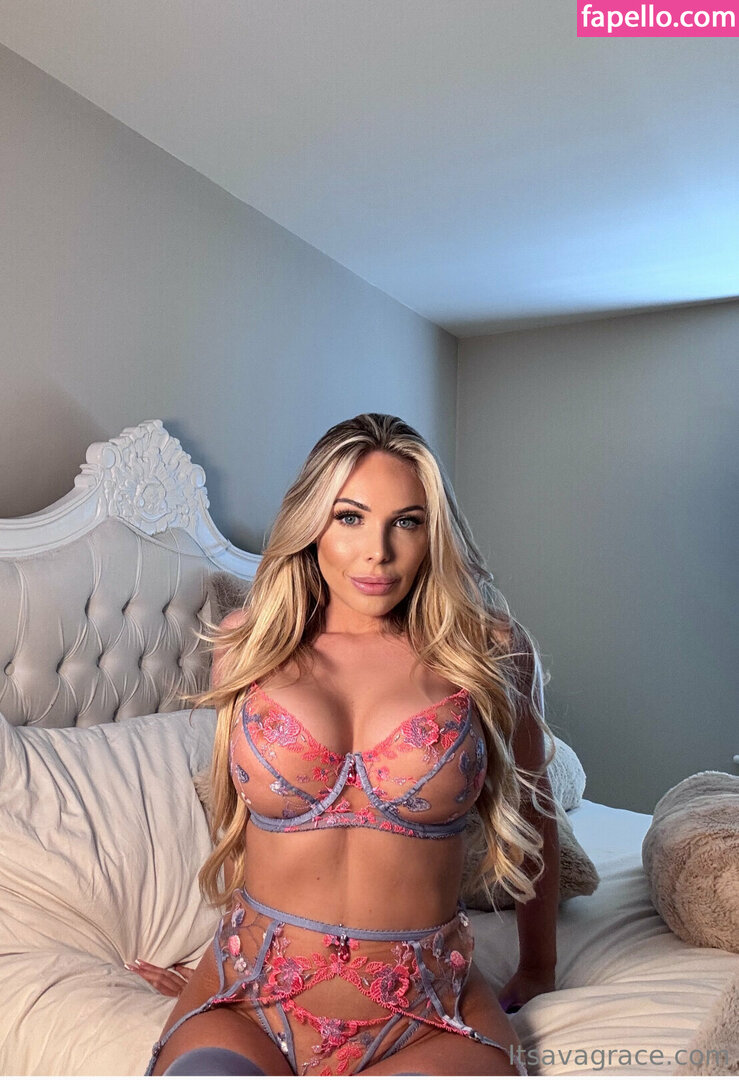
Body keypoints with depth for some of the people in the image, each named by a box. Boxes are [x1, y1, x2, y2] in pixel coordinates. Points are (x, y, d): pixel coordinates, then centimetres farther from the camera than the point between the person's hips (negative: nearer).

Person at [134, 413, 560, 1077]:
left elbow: (531, 813, 10)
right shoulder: (246, 644, 0)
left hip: (426, 1021, 0)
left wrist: (538, 972, 22)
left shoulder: (489, 652, -5)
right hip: (247, 1002, 1)